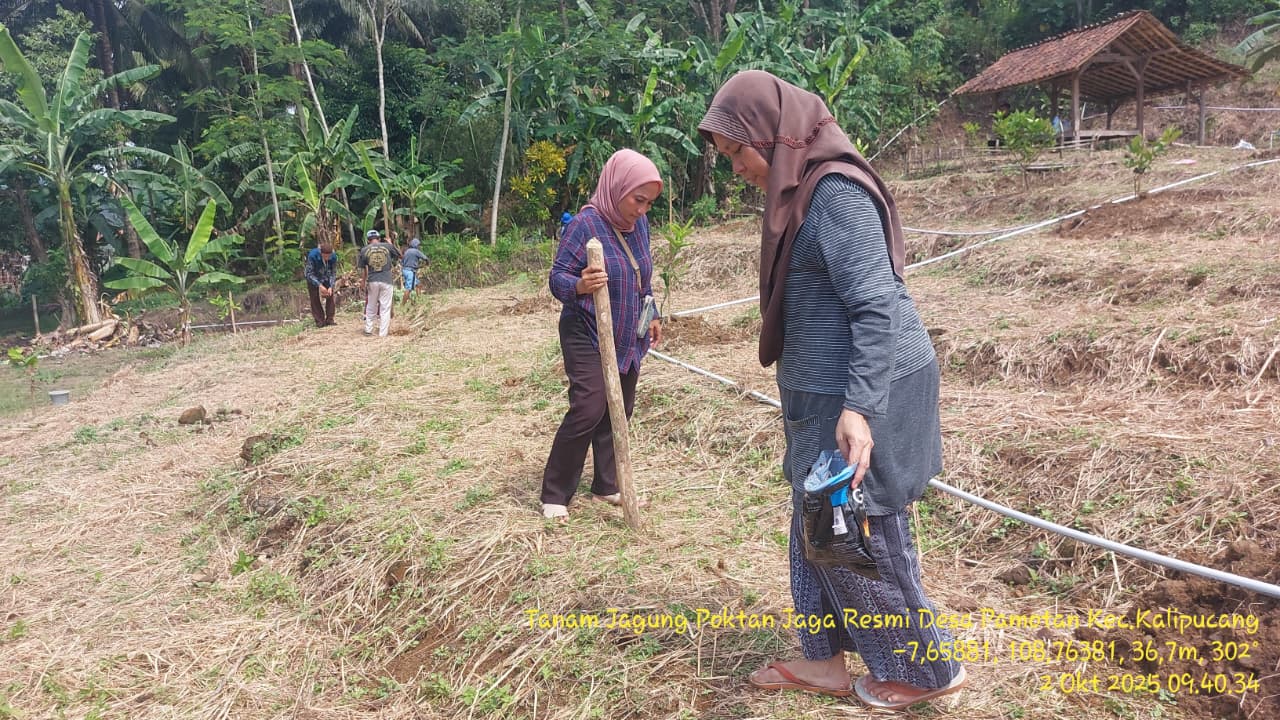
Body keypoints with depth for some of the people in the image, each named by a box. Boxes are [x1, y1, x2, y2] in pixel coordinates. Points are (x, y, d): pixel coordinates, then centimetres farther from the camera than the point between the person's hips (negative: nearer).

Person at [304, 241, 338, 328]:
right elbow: (309, 274, -28)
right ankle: (319, 321, 6)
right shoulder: (312, 256, -34)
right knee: (315, 299, -1)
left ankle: (329, 319, 9)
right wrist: (320, 285, -36)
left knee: (330, 297, 1)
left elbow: (333, 273, -14)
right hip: (313, 279, -3)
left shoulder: (333, 257, -25)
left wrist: (330, 287, -25)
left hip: (326, 279, 3)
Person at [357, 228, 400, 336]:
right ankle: (383, 333, 2)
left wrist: (363, 281, 17)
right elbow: (399, 254, 15)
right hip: (386, 281, -1)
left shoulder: (364, 250, 2)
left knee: (371, 306, 17)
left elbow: (362, 269, 6)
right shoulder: (387, 246, 0)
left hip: (372, 281, 1)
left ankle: (368, 329, 22)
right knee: (385, 307, 3)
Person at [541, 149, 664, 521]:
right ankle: (555, 494, -1)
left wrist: (652, 316, 18)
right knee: (588, 410, -13)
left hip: (628, 339, 7)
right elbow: (557, 277, -17)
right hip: (588, 338, -7)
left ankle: (606, 484, 22)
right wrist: (579, 285, -38)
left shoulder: (639, 223, 4)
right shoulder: (585, 224, -18)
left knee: (620, 410, 9)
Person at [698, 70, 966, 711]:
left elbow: (878, 307, -24)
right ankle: (824, 662, 33)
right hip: (825, 393, 10)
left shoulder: (834, 191, -19)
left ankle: (929, 670, 25)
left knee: (862, 537, 5)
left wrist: (857, 408, -29)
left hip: (858, 396, -10)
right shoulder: (802, 190, 11)